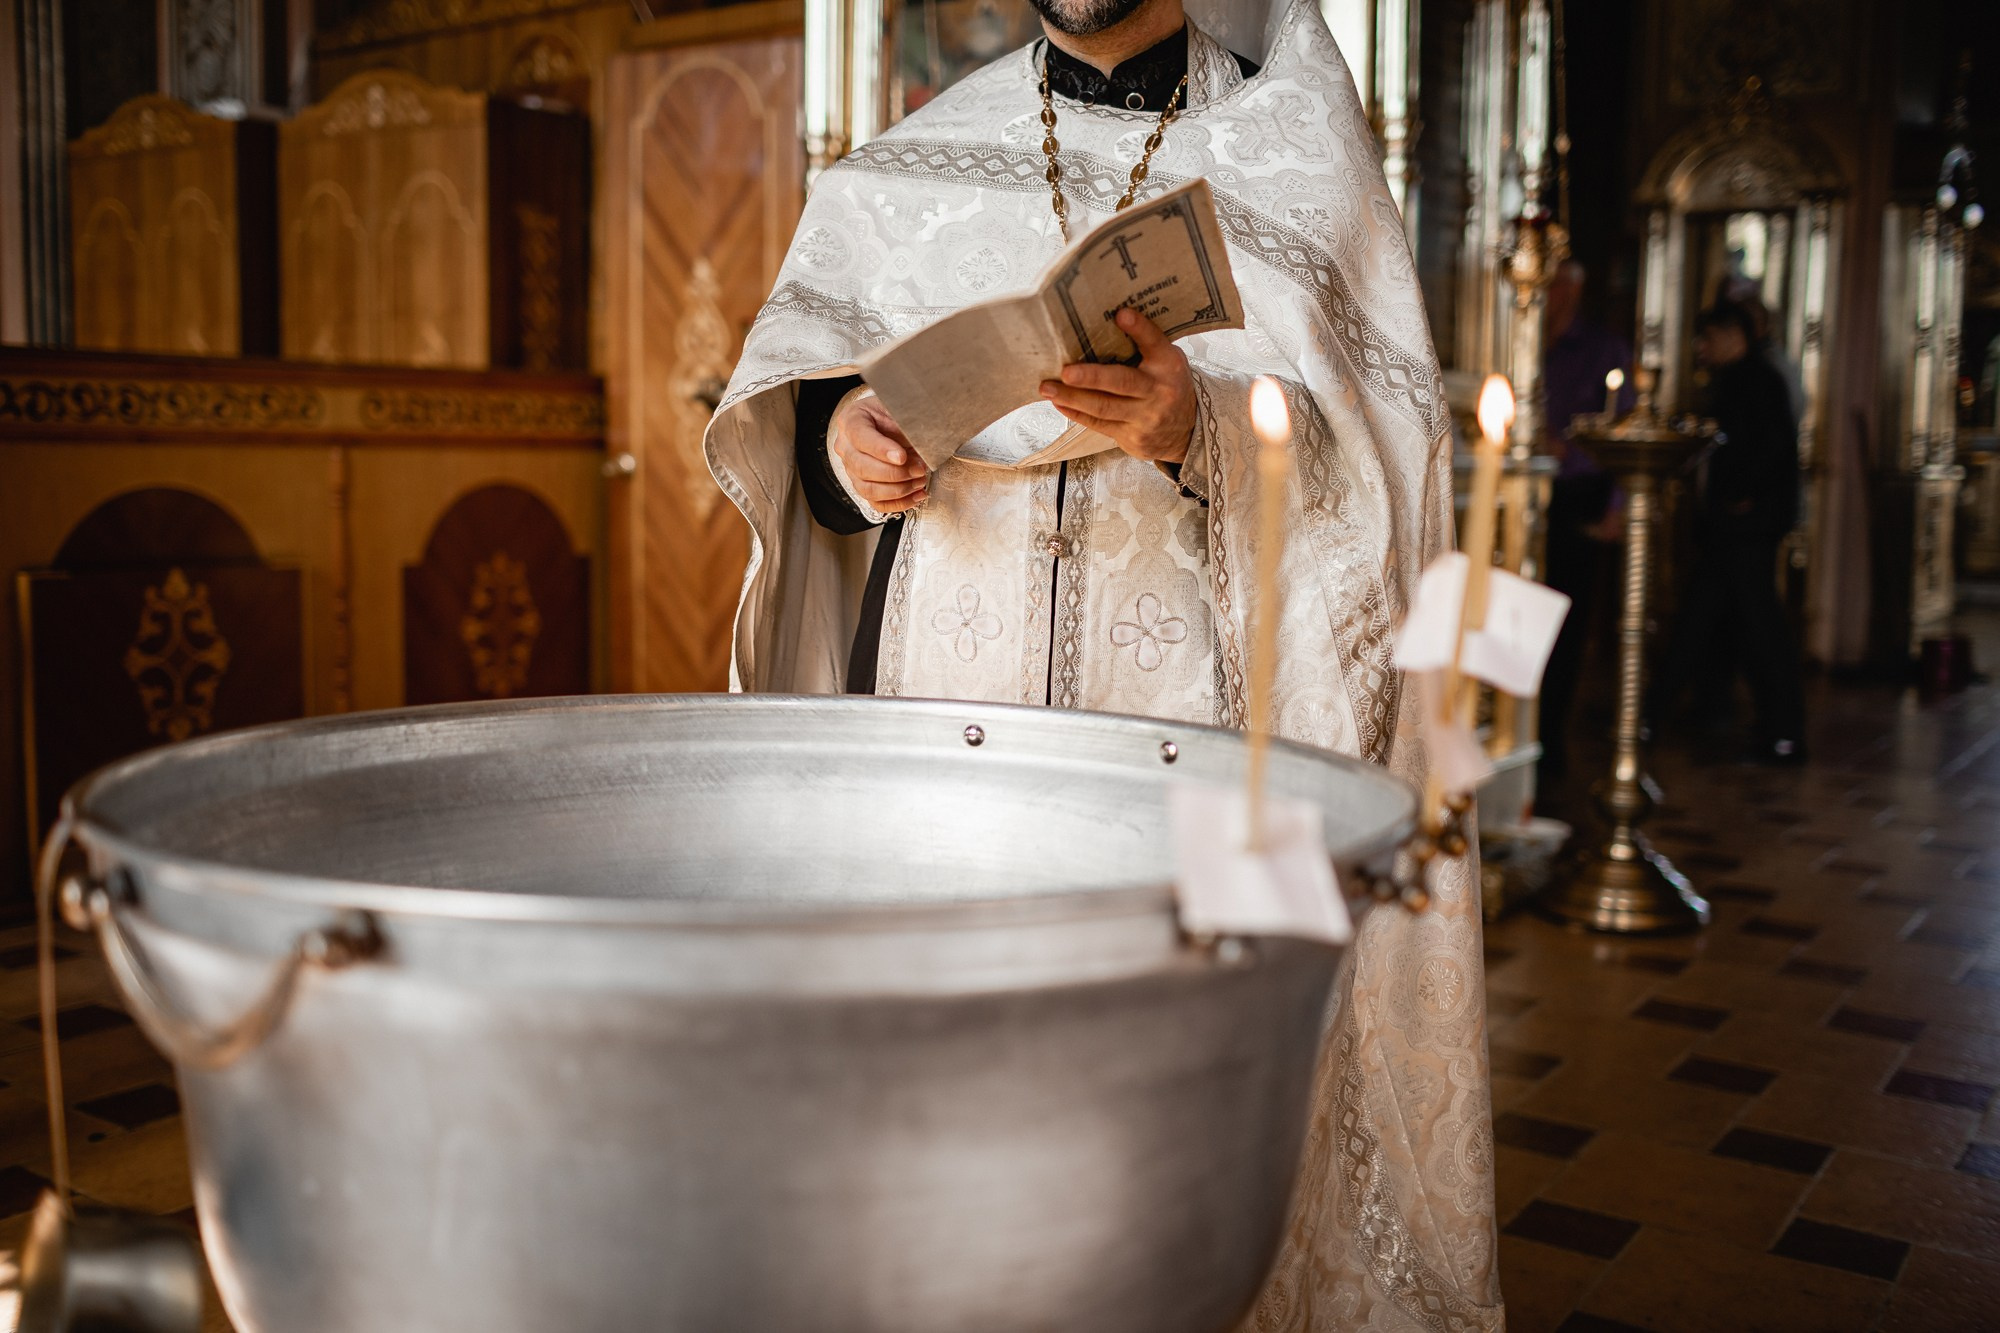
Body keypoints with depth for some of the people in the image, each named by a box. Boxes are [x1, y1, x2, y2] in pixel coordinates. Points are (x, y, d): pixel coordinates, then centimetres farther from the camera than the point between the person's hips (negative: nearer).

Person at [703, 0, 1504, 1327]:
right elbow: (788, 391, 14)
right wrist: (836, 434, -9)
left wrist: (1208, 430, -21)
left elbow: (1381, 456, -2)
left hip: (1193, 719, -2)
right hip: (945, 706, 2)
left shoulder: (1292, 153, 7)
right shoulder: (910, 165, 16)